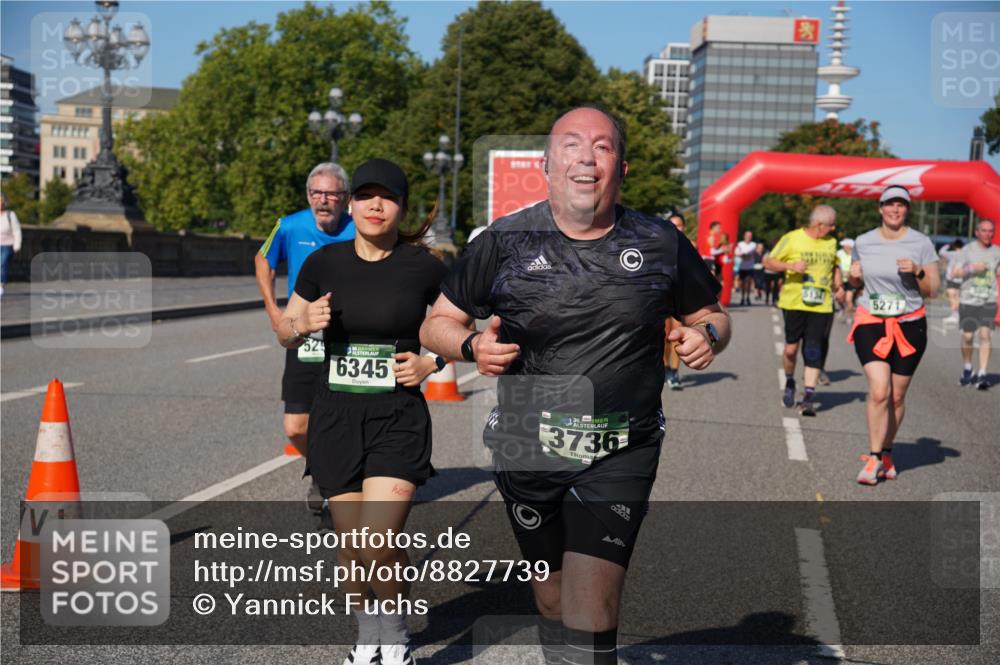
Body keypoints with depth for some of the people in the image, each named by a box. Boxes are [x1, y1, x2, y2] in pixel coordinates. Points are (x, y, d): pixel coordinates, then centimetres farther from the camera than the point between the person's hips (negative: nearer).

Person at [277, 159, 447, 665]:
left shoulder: (424, 268, -6)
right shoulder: (323, 263, 0)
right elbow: (285, 333, 11)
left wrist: (430, 363, -7)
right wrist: (304, 324, -10)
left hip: (399, 419, -2)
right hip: (335, 416, 3)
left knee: (379, 547, -14)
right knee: (351, 545, 8)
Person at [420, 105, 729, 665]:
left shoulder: (661, 245, 0)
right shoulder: (507, 241, -3)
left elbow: (712, 315, 14)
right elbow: (437, 323, 5)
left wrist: (707, 335, -9)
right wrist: (472, 345, -17)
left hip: (621, 455, -1)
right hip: (526, 449, 2)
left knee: (589, 611, -15)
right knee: (552, 601, 16)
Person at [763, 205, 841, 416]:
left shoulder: (831, 242, 11)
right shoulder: (792, 239, -2)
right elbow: (768, 262, -1)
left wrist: (837, 285, 10)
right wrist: (791, 265, -17)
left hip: (821, 306, 3)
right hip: (794, 303, -2)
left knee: (814, 351, -4)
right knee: (791, 348, 3)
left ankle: (809, 396, -2)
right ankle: (789, 383, 30)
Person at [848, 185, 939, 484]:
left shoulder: (921, 243, -3)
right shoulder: (862, 243, 3)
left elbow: (932, 290, -1)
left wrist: (917, 271, -19)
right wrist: (853, 274, -4)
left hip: (909, 326, 0)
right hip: (871, 324, 0)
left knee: (897, 396, 6)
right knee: (879, 392, -15)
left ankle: (886, 452, 26)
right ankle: (874, 458, -6)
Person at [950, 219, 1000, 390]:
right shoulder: (967, 250, -2)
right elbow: (954, 273, -6)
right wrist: (972, 268, -18)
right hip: (968, 299, -1)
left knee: (985, 334, -11)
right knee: (967, 336, 4)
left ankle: (982, 374, -10)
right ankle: (967, 369, 26)